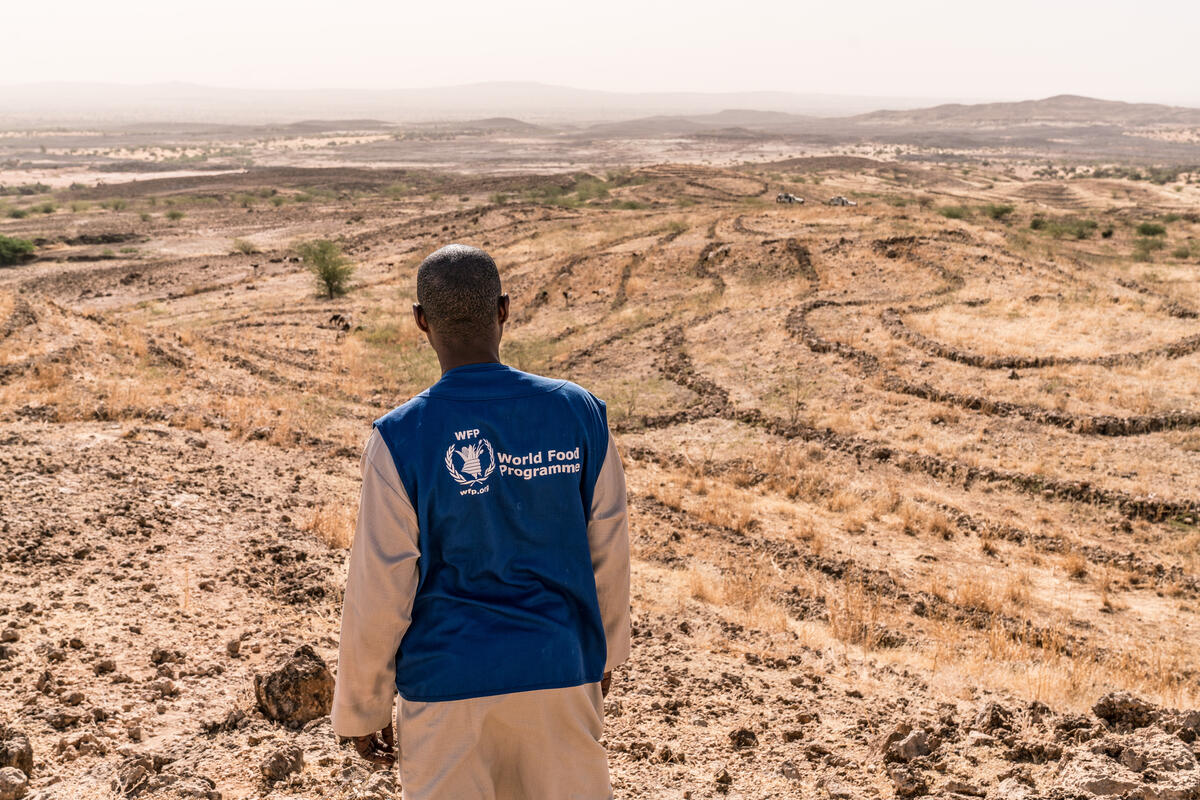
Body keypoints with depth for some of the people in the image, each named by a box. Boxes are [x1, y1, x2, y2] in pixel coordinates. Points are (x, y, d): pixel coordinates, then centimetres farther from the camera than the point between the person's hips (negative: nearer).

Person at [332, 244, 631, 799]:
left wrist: (362, 711, 4)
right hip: (562, 673, 2)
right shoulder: (579, 414, -5)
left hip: (447, 689, -2)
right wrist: (603, 651, 19)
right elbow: (608, 553, 4)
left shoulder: (399, 440, -12)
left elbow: (379, 595, -9)